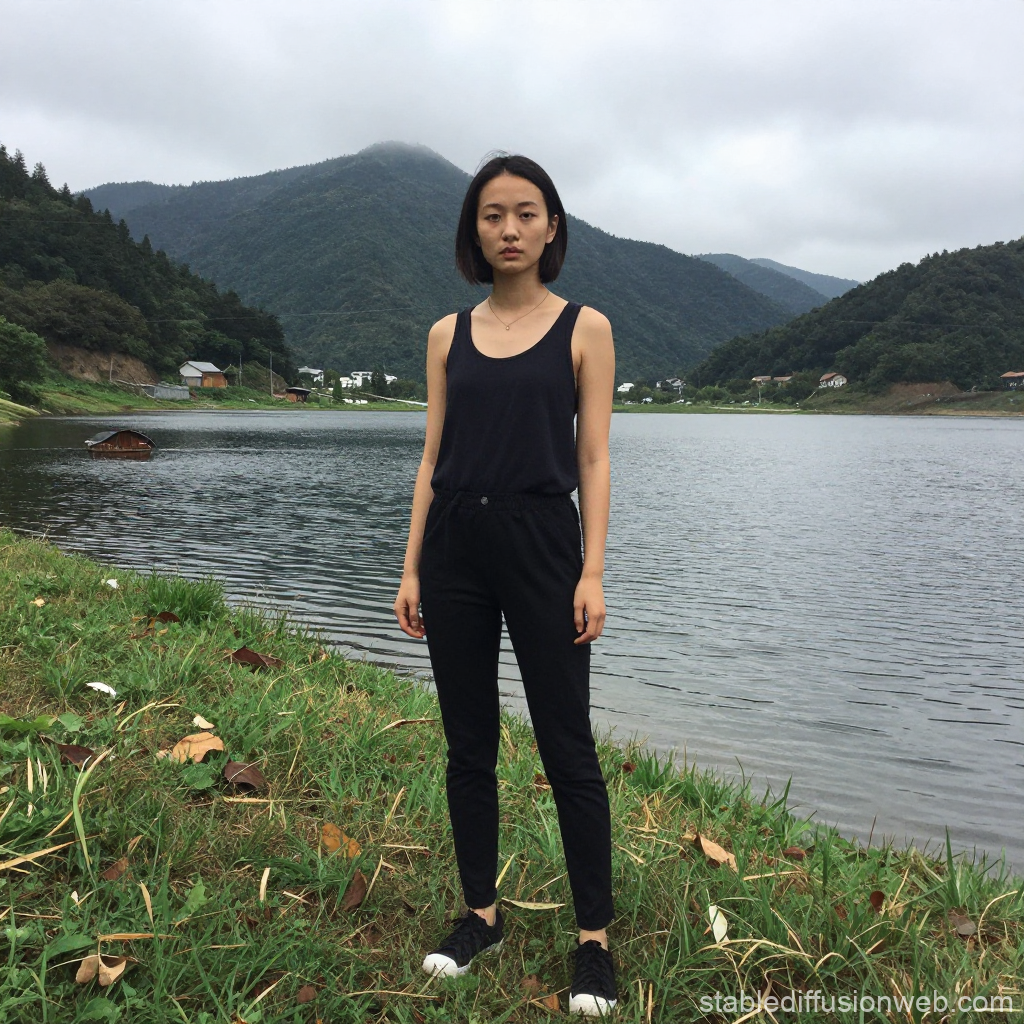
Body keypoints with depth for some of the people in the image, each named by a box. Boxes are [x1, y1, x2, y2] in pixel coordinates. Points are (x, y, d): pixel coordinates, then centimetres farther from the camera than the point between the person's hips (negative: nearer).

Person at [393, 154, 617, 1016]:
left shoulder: (585, 328, 2)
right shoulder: (448, 334, 10)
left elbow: (593, 458, -2)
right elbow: (434, 457, 9)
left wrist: (592, 571, -10)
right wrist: (411, 568, 4)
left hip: (541, 544, -3)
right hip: (455, 547, 4)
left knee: (567, 745, 2)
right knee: (468, 744, 11)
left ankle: (595, 937, 15)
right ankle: (482, 913, 28)